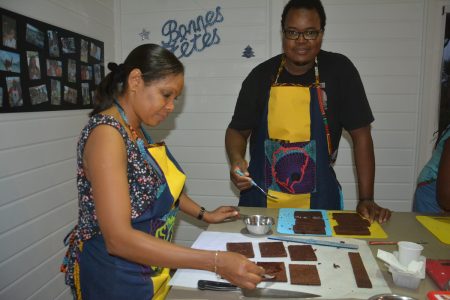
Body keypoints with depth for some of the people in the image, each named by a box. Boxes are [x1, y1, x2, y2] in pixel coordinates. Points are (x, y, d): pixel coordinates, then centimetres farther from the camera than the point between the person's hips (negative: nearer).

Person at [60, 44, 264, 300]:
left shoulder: (138, 130, 2)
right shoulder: (107, 133, -25)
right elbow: (118, 238, -32)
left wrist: (204, 215, 12)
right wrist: (216, 262, -34)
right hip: (113, 277, -8)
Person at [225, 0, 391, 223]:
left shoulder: (339, 70, -6)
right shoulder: (261, 75, -4)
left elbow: (360, 134, -5)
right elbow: (237, 130, 4)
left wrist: (366, 199, -8)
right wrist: (236, 160, -18)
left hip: (319, 200, 0)